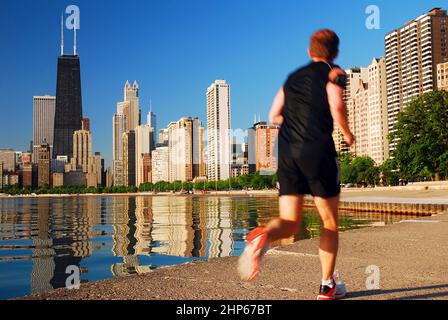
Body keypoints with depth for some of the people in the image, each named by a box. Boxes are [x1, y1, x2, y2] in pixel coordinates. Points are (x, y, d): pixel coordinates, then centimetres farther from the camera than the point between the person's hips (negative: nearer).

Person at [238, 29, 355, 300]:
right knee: (330, 222, 12)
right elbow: (337, 108, -12)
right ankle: (328, 286, 18)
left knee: (289, 224, 5)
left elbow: (274, 116, 20)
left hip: (287, 152, 4)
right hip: (319, 151, -4)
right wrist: (348, 134, 5)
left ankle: (263, 236, -29)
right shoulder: (334, 74, 6)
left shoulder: (293, 77, 22)